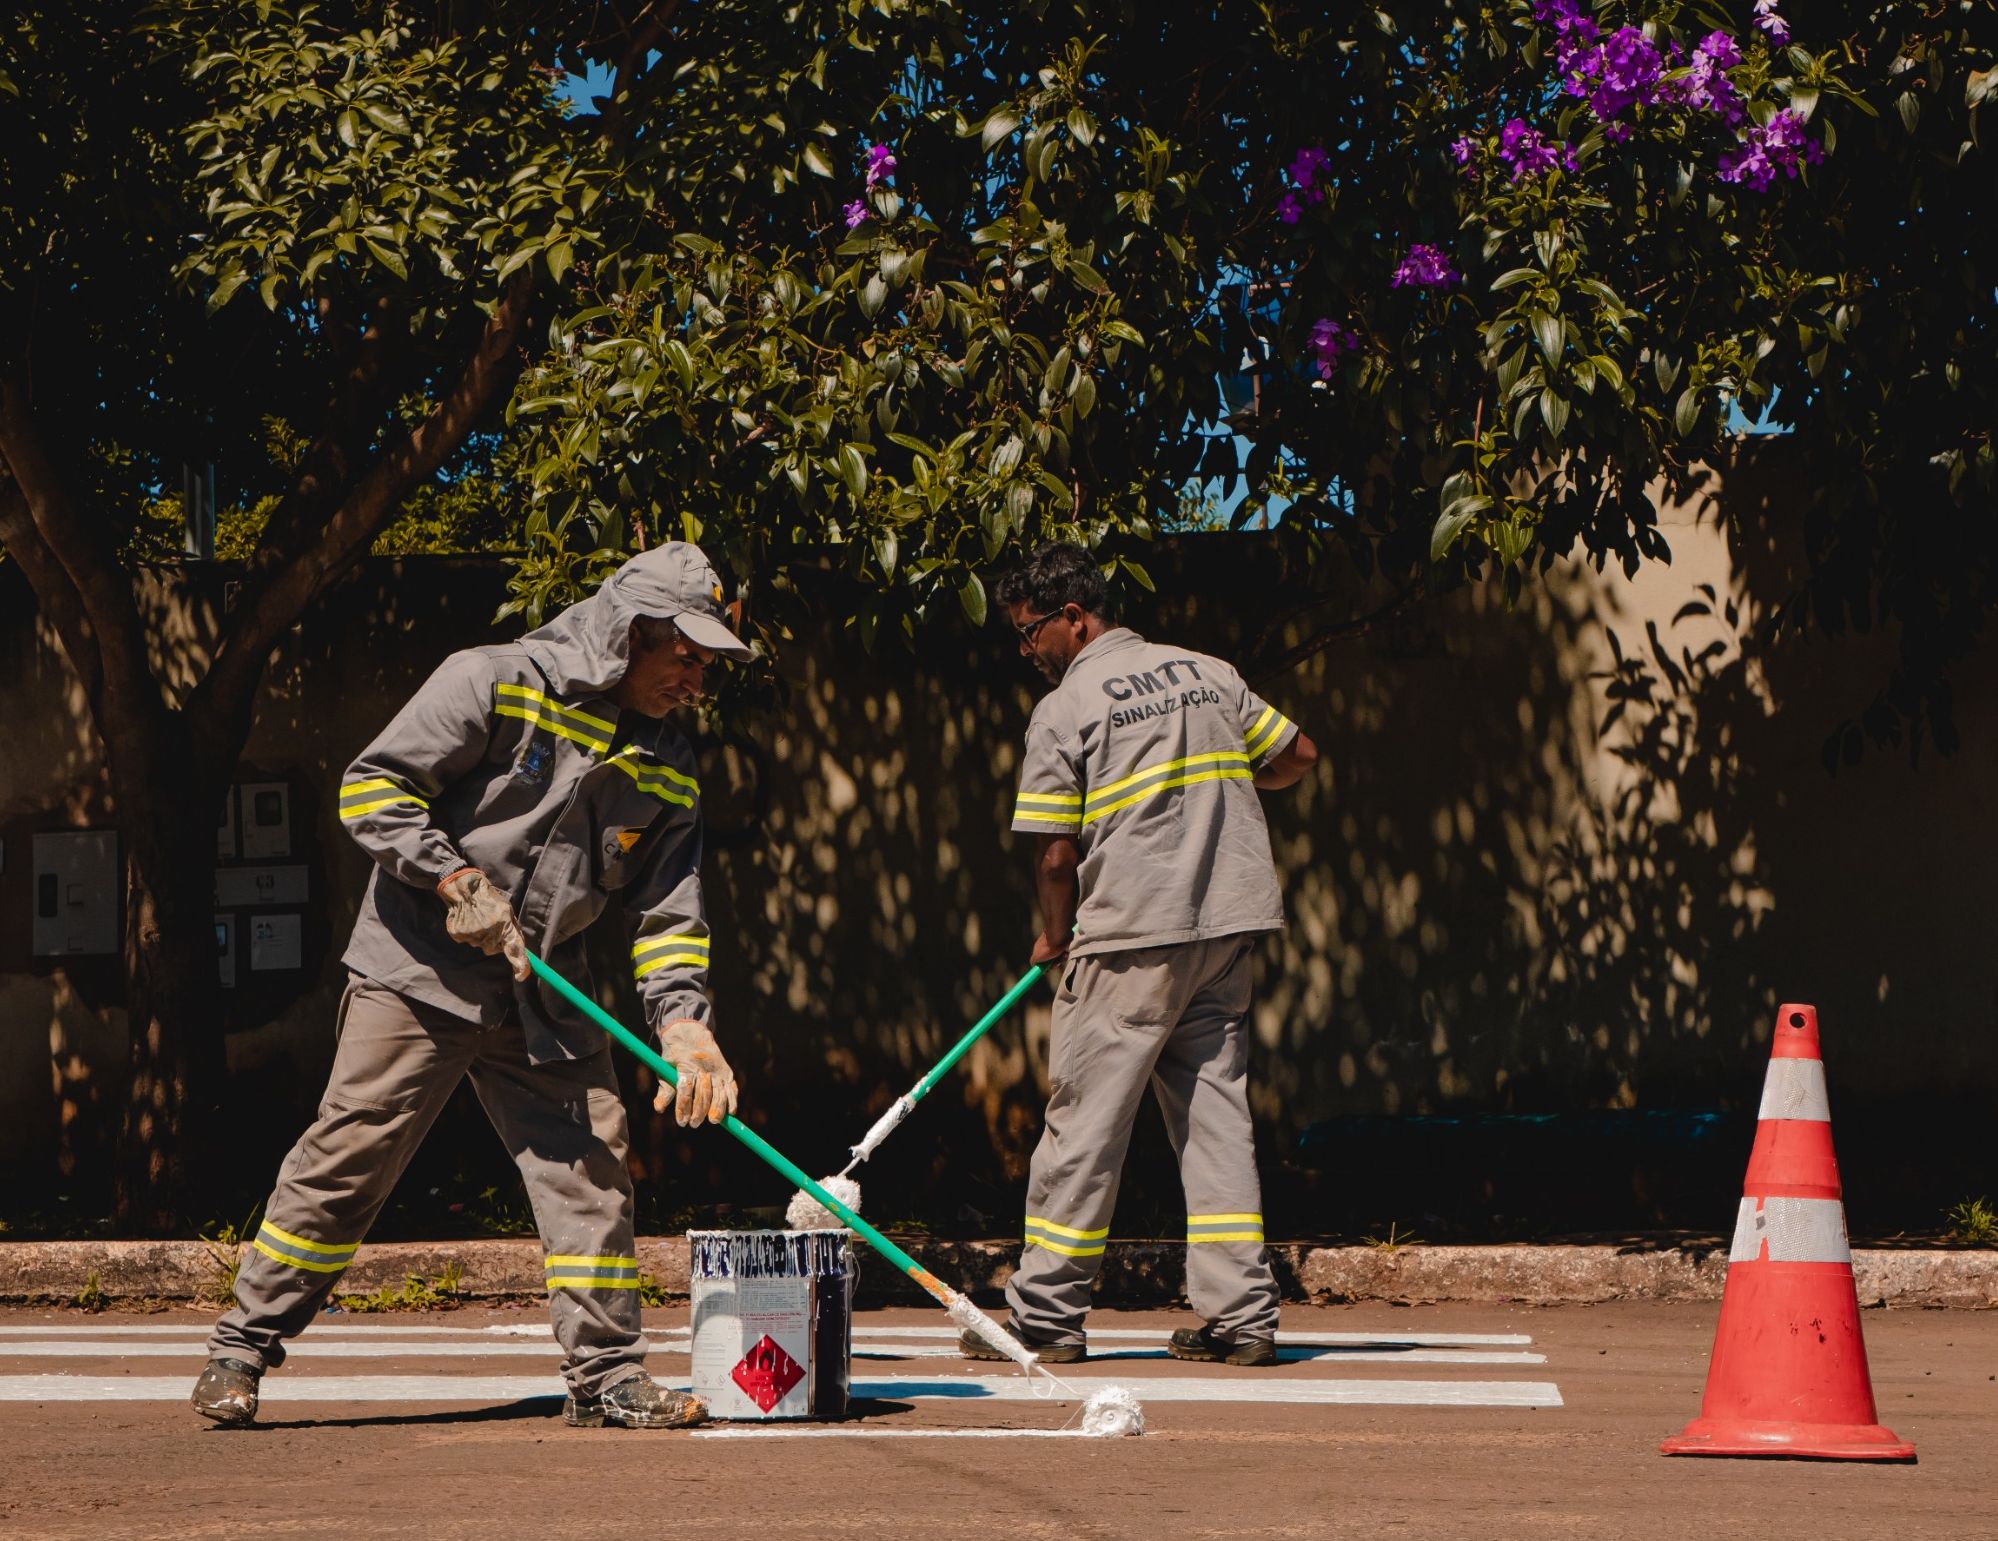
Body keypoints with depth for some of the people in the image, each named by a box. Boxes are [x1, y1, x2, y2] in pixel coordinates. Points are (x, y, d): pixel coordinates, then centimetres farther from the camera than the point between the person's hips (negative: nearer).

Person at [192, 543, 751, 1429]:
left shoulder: (667, 768, 7)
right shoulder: (495, 683, -11)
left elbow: (667, 911, 7)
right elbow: (372, 786, -12)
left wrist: (683, 1022, -8)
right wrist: (456, 878, -20)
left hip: (544, 995, 6)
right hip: (418, 971, -6)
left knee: (588, 1167, 0)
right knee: (346, 1159, -6)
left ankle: (607, 1377, 9)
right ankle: (242, 1350, 6)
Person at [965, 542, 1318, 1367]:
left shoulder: (1064, 709, -8)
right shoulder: (1208, 672, 10)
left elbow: (1056, 851, -9)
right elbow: (1298, 754, 16)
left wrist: (1054, 936, 8)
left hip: (1132, 935, -6)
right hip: (1229, 925, 6)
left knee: (1085, 1116, 2)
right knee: (1215, 1109, 10)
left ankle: (1047, 1315, 6)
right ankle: (1242, 1315, 6)